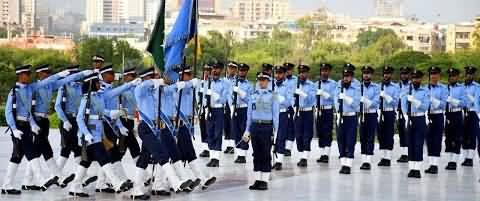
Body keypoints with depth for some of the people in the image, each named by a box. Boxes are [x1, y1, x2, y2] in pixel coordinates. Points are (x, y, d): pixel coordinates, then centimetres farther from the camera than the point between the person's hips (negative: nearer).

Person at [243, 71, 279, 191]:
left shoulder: (272, 96, 0)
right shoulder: (254, 95, 10)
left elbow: (275, 115, -1)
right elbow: (249, 113, 13)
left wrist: (275, 131, -6)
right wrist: (248, 130, 10)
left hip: (266, 126, -3)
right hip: (255, 126, 4)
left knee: (266, 155, 0)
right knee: (256, 154, 6)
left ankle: (264, 181, 3)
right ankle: (257, 180, 11)